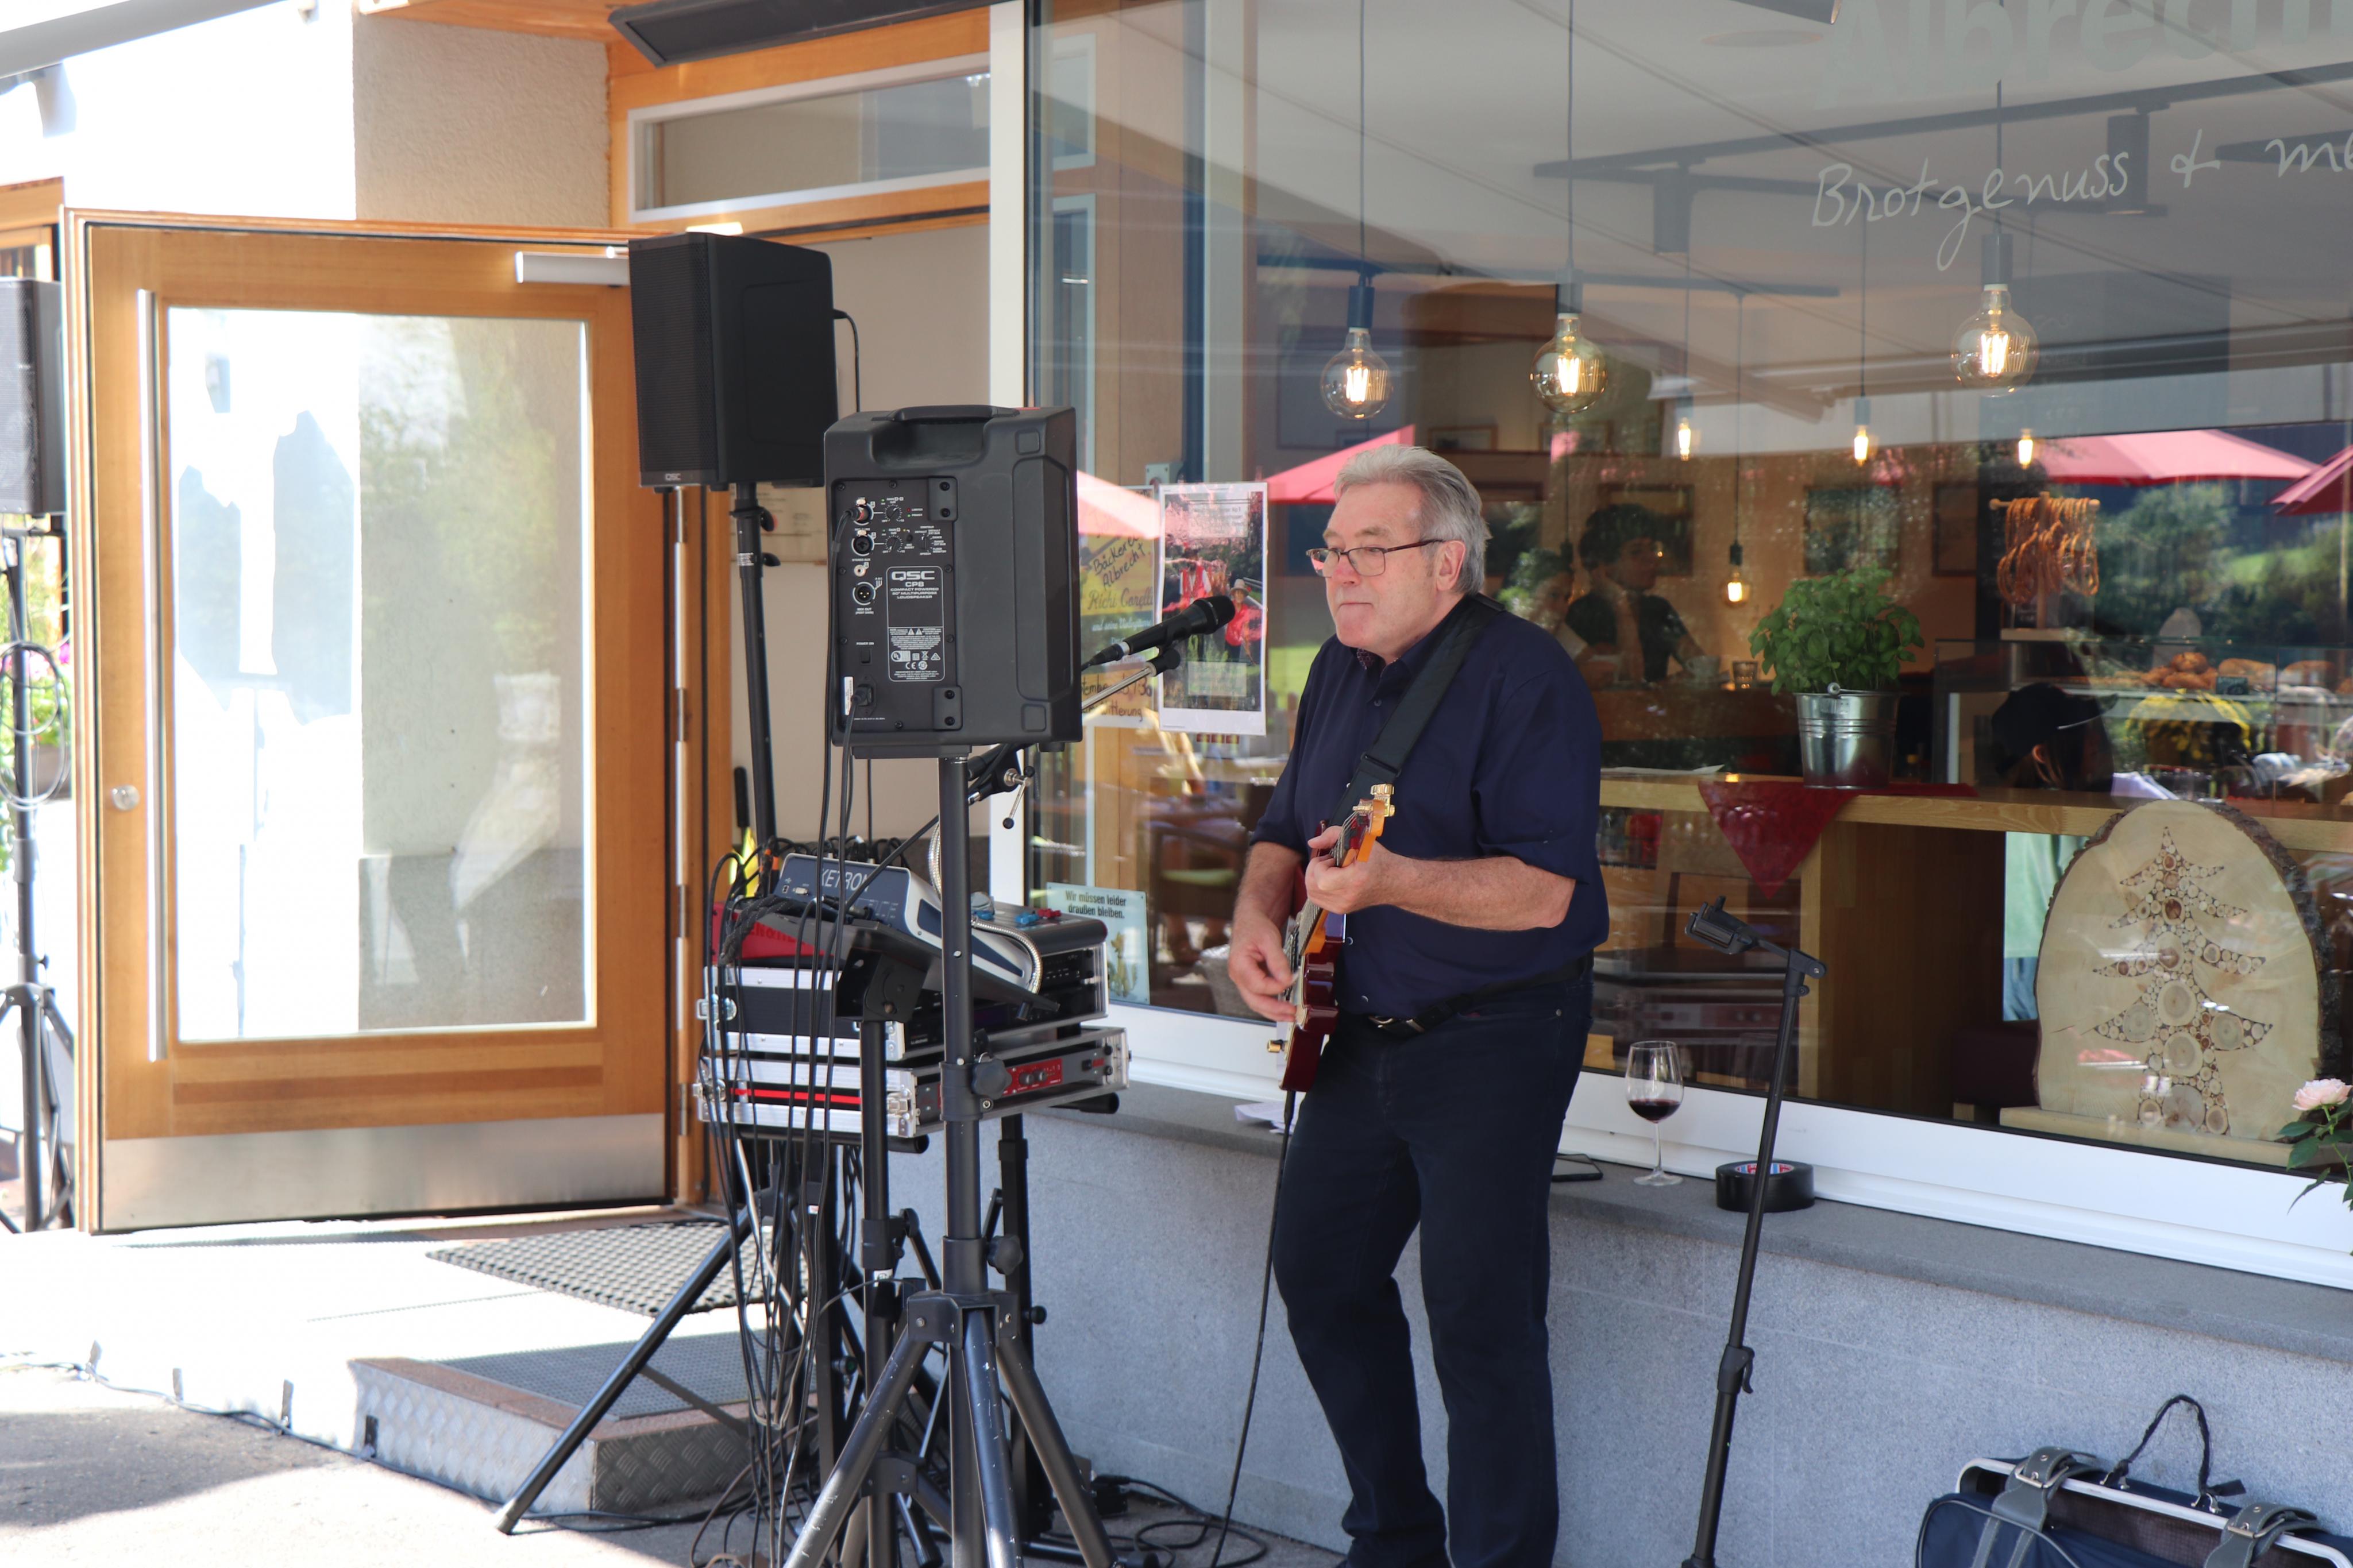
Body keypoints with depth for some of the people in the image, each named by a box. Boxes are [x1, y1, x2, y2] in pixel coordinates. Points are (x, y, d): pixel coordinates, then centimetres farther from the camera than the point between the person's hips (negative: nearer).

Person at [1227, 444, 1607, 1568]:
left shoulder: (1523, 676, -16)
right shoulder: (1340, 672, 11)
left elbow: (1543, 889, -24)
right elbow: (1284, 831, 20)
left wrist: (1387, 881, -36)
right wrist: (1257, 917, -1)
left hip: (1496, 1040, -9)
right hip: (1363, 1033, 9)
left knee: (1480, 1317, -8)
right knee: (1319, 1273, 13)